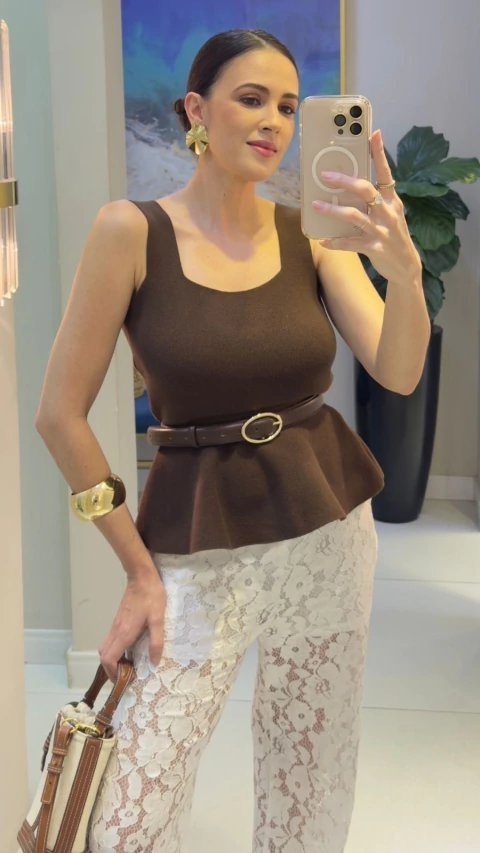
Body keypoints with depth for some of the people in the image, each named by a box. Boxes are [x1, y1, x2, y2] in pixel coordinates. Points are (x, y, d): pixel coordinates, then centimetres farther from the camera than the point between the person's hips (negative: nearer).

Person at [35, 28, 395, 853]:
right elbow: (60, 414, -8)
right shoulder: (132, 230, -10)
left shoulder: (309, 233, 0)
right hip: (199, 543, -3)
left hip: (328, 524, 3)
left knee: (314, 786, 15)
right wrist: (139, 569, -6)